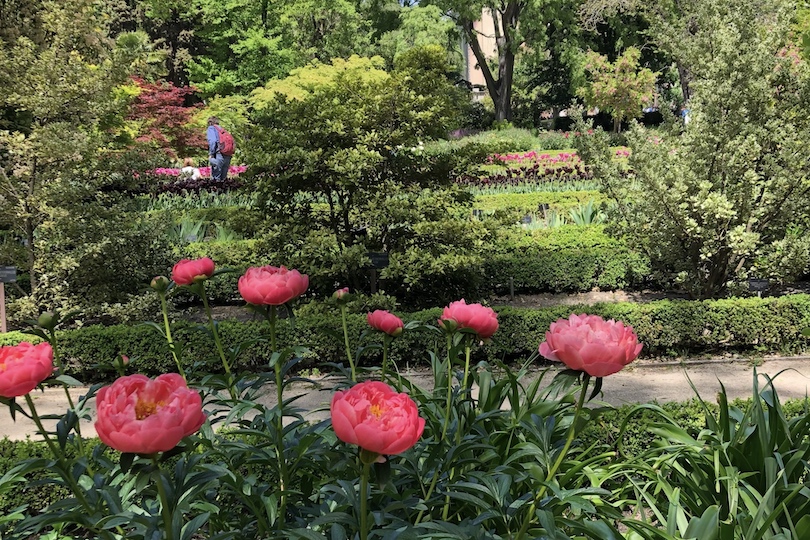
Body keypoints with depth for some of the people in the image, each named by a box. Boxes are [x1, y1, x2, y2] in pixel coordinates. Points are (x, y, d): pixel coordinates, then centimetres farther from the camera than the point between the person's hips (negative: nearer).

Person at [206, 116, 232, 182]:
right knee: (224, 176, 13)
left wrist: (211, 154, -8)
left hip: (220, 153, -7)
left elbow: (212, 141, -8)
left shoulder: (211, 128, 9)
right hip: (228, 154, 7)